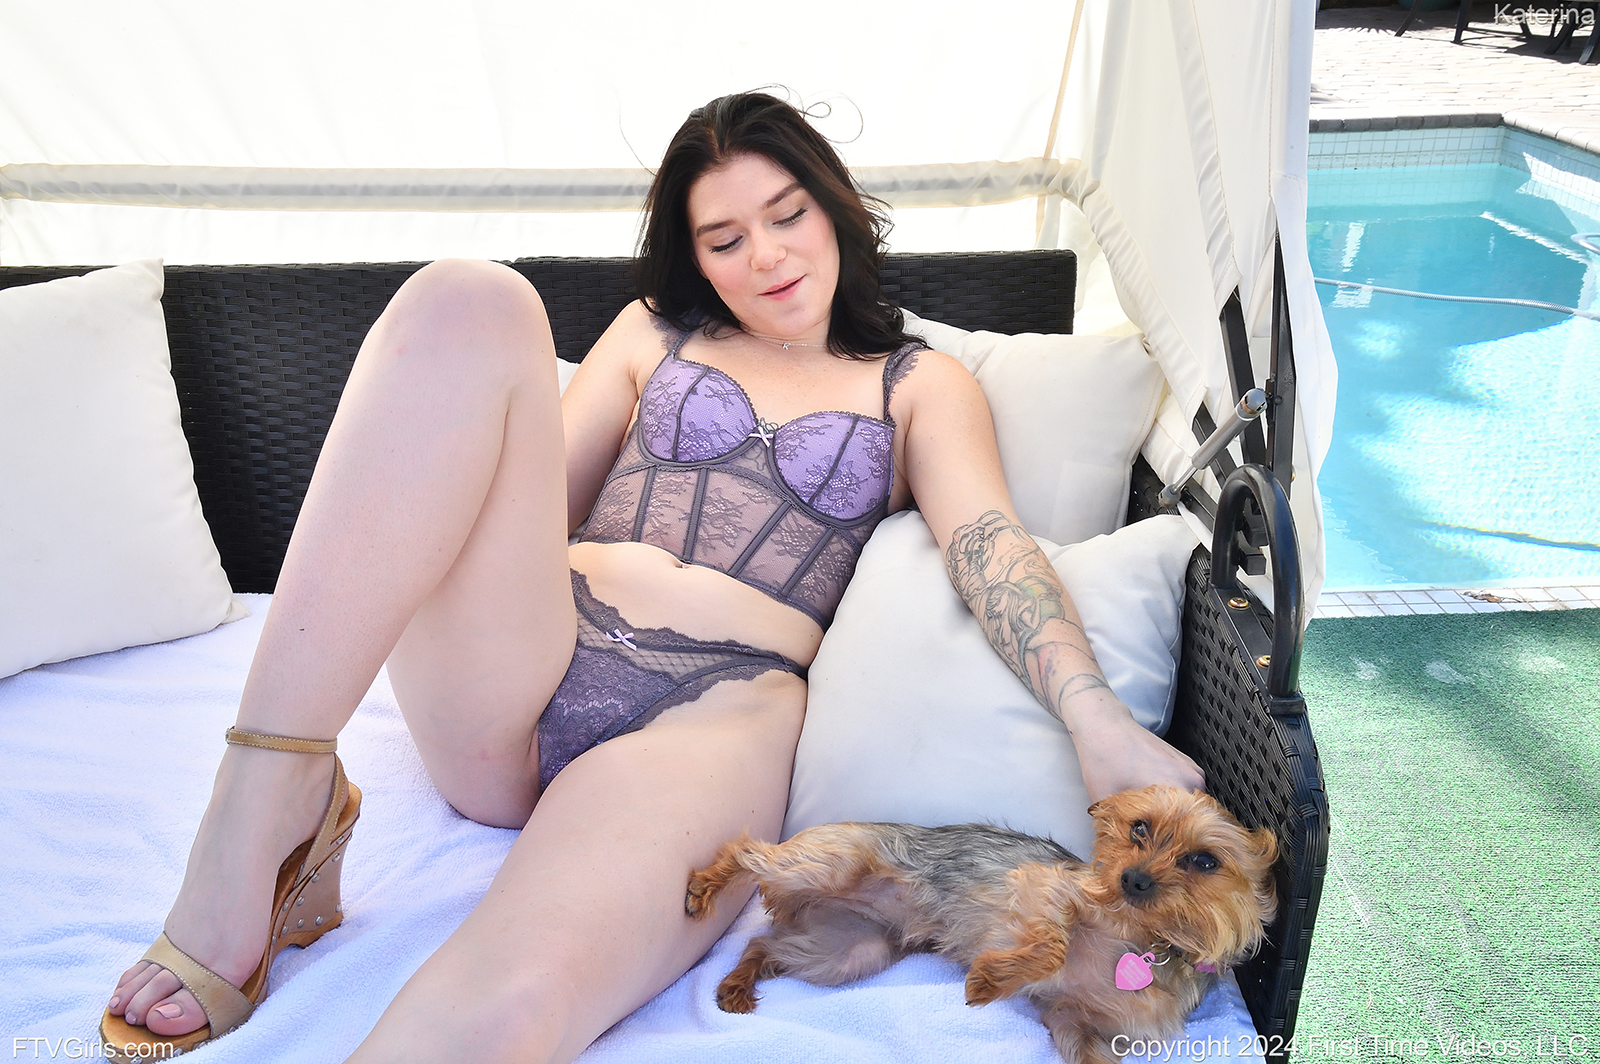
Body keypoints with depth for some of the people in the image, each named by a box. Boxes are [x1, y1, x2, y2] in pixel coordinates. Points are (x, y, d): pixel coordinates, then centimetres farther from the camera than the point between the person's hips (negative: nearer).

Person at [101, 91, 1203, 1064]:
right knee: (467, 300, -21)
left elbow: (988, 540, 1)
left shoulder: (923, 384, 19)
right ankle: (267, 804, -24)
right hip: (520, 667, 4)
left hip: (725, 707, -3)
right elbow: (539, 482, 19)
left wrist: (1099, 719, -17)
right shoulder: (654, 333, 26)